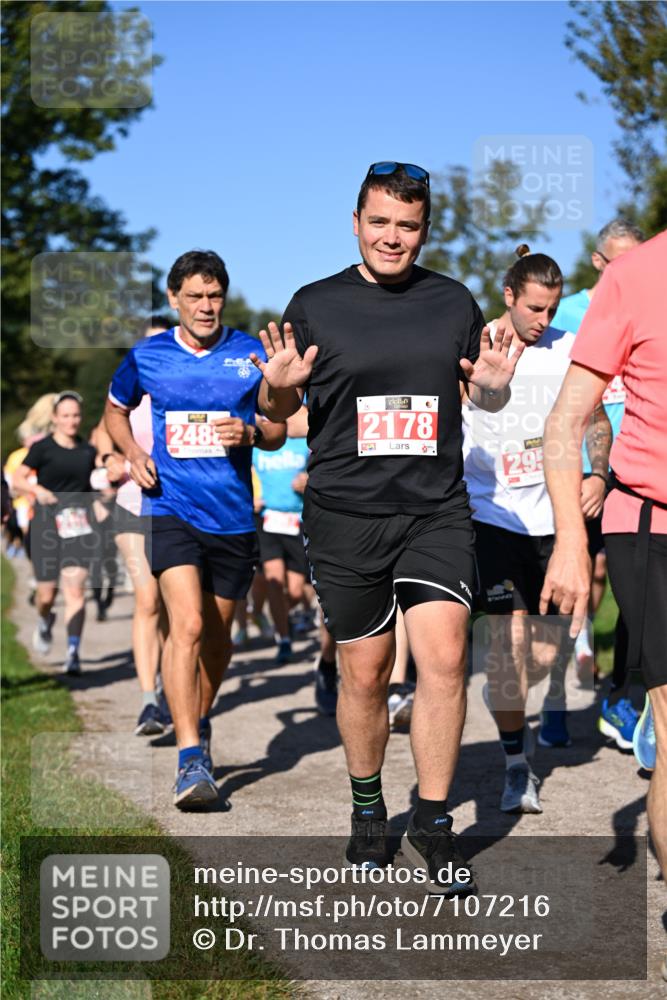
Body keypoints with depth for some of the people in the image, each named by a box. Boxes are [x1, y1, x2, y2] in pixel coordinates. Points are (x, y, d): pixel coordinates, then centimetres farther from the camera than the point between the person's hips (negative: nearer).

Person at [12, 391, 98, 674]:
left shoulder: (88, 451, 9)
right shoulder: (43, 448, -2)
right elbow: (17, 479, -6)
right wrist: (37, 489, -23)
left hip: (79, 526, 1)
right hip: (47, 526, -1)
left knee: (75, 591, -12)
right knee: (47, 593, 5)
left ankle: (73, 652, -13)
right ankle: (45, 622, 41)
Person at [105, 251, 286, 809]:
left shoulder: (252, 354, 2)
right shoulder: (147, 356, 3)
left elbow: (279, 431, 9)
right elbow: (116, 411, 20)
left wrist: (250, 433, -13)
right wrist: (133, 454, 1)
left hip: (233, 513, 2)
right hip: (171, 508, -2)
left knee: (218, 633, 15)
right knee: (187, 623, -20)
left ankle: (201, 720, 42)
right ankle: (190, 759, -22)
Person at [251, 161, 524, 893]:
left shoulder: (453, 301, 8)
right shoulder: (315, 305, 3)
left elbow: (484, 396, 18)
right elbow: (275, 412, 10)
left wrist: (494, 386, -5)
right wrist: (278, 387, -13)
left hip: (436, 511, 1)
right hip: (345, 517, -1)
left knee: (443, 658, -12)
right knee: (364, 673, 7)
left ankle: (431, 823, 2)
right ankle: (367, 808, 30)